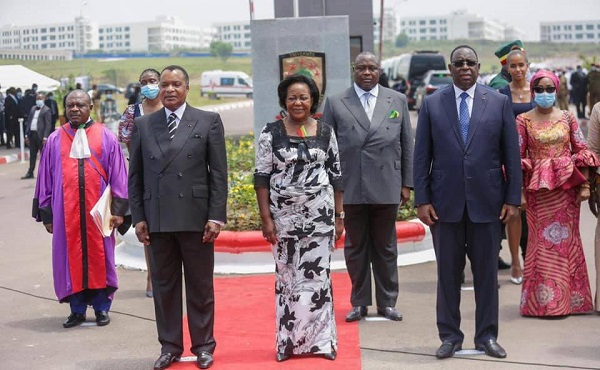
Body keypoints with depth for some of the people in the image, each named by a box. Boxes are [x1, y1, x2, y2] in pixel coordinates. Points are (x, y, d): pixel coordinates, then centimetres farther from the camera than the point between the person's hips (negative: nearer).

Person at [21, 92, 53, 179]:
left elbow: (48, 125, -11)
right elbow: (29, 121, 16)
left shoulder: (46, 110, -5)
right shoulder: (33, 109, 15)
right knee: (32, 155, 9)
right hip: (32, 134, 6)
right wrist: (27, 134, 9)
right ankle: (30, 173, 13)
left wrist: (45, 137, -18)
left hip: (41, 135, -6)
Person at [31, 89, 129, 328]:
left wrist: (118, 210, -3)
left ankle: (101, 307, 16)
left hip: (97, 210, -1)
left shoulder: (106, 138, 3)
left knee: (99, 255, 4)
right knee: (71, 257, 4)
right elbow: (45, 178, 8)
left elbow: (118, 175, 3)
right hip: (66, 210, 1)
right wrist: (46, 212, 4)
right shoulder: (55, 140, 6)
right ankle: (77, 310, 14)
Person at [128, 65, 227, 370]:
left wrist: (216, 217, -6)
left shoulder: (208, 122, 3)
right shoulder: (143, 125, 9)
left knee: (200, 286, 6)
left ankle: (203, 345, 17)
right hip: (157, 220, 2)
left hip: (196, 218, -2)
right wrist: (138, 217, 3)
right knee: (164, 285, 8)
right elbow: (135, 176, 10)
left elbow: (218, 173, 0)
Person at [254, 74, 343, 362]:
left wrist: (339, 216, 5)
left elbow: (336, 175, 8)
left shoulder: (325, 131, 5)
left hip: (319, 215, 1)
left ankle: (317, 339, 12)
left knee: (316, 275, 1)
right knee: (287, 277, 7)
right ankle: (289, 340, 16)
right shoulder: (271, 132, -1)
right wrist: (266, 218, -7)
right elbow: (262, 177, -2)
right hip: (284, 215, -1)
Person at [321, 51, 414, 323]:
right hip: (351, 189, -1)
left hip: (387, 188, 1)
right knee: (355, 248, 7)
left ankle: (387, 302, 20)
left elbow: (407, 145, 10)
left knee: (386, 248, 10)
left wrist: (407, 183, 5)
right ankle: (359, 303, 17)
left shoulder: (397, 101, 9)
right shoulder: (336, 103, 4)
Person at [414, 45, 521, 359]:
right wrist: (422, 199, -4)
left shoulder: (499, 102, 4)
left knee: (486, 271, 7)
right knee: (448, 272, 6)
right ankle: (450, 336, 17)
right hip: (445, 202, 0)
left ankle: (487, 336, 18)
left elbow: (511, 154, 3)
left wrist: (513, 199, -2)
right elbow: (421, 155, 3)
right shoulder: (431, 104, 4)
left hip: (487, 201, 0)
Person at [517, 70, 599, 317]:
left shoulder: (567, 118, 6)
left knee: (567, 239, 6)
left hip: (567, 188, 2)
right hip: (538, 190, -2)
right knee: (543, 241, 0)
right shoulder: (524, 121, 0)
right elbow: (517, 158, -2)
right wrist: (519, 192, -8)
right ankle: (544, 300, 7)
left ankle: (570, 297, 16)